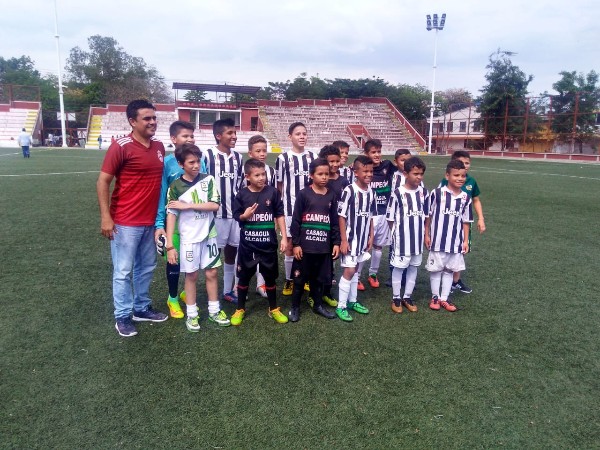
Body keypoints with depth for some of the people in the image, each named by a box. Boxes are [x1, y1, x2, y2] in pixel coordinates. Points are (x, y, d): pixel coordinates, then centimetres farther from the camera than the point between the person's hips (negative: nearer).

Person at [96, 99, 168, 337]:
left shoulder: (159, 147, 8)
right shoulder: (121, 146, -12)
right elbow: (103, 181, -11)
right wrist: (105, 217, -15)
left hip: (151, 221, 7)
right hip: (126, 222, -7)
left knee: (146, 267, 17)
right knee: (123, 271, 5)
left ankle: (142, 308, 33)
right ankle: (122, 317, 20)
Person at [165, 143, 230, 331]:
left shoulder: (208, 180, -3)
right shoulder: (175, 187, -7)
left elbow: (215, 205, -12)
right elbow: (171, 215, -8)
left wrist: (187, 205, -17)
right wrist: (170, 245, -12)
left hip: (209, 236, 2)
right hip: (188, 238, -2)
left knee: (211, 273, 9)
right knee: (191, 275, 8)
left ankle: (214, 311, 23)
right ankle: (191, 314, 20)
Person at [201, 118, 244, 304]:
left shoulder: (237, 157, 9)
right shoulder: (208, 155, -9)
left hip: (235, 212, 5)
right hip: (215, 213, -5)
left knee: (232, 250, 12)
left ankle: (228, 291, 26)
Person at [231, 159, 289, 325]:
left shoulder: (272, 192, -5)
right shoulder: (242, 195, -6)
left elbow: (279, 215, 0)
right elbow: (236, 216, 3)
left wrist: (284, 237, -3)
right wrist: (244, 216, -20)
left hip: (268, 244, 0)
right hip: (247, 244, 0)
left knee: (270, 277, 13)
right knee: (244, 277, 12)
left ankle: (273, 309, 30)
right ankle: (240, 309, 29)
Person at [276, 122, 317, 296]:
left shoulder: (313, 157, 4)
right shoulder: (283, 158, -4)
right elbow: (279, 186, 2)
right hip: (290, 207, -2)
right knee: (290, 246, 5)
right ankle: (289, 281, 19)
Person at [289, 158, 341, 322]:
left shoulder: (331, 196, 6)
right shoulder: (303, 194, -5)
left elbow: (334, 221, 10)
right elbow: (295, 221, -6)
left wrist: (336, 242, 5)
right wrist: (295, 243, -8)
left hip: (324, 246, 3)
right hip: (305, 245, -3)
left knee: (319, 278, 16)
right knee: (300, 278, 7)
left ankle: (318, 305, 32)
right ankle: (295, 307, 21)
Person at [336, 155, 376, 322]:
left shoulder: (371, 192, 3)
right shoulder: (349, 191, -16)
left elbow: (371, 216, 12)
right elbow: (341, 217, -14)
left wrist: (371, 237, 10)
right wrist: (344, 240, -15)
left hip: (363, 239, 6)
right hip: (350, 239, -6)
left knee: (355, 270, 16)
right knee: (349, 271, -5)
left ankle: (352, 301, 28)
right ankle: (341, 306, 6)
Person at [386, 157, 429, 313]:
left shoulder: (423, 192, 1)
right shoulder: (398, 193, -14)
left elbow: (426, 214, 12)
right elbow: (390, 217, -6)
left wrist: (424, 232, 10)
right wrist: (397, 232, -2)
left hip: (418, 238, 5)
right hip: (401, 238, -5)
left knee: (414, 267, 14)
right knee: (399, 267, 6)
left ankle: (408, 297, 28)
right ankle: (396, 298, 20)